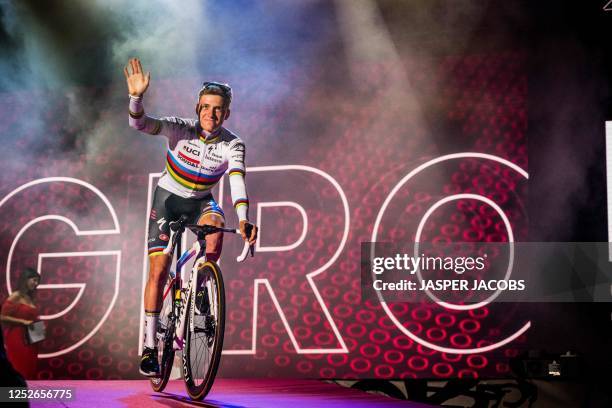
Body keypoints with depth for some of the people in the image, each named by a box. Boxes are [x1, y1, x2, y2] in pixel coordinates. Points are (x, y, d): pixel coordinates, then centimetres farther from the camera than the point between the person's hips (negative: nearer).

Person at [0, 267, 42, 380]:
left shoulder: (29, 297, 13)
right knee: (20, 370, -7)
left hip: (30, 339, 8)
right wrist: (23, 322, -18)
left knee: (30, 368, 8)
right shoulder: (15, 297, -10)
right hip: (17, 339, -8)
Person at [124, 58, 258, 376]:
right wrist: (136, 96, -53)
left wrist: (243, 219, -51)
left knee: (216, 226, -34)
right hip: (168, 197, -1)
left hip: (201, 201, 1)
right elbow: (139, 124, -33)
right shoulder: (181, 128, -21)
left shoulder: (232, 145, -19)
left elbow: (237, 182, -34)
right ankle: (150, 346, -1)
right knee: (159, 269, -10)